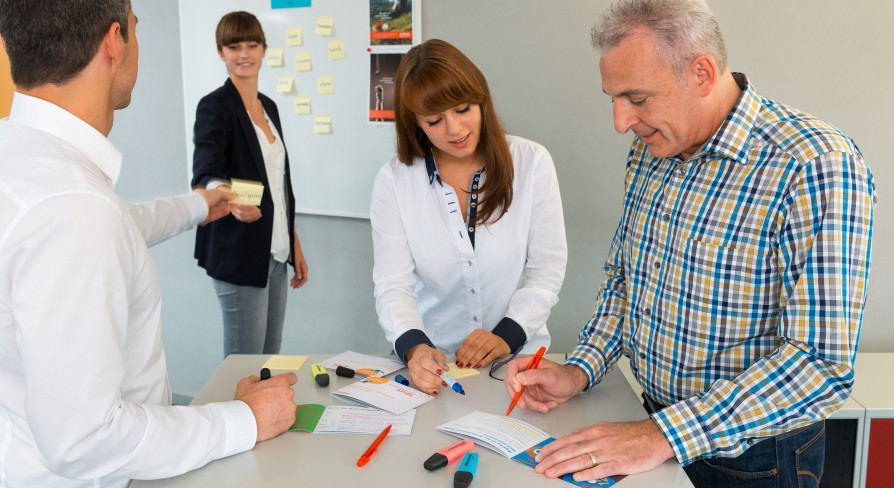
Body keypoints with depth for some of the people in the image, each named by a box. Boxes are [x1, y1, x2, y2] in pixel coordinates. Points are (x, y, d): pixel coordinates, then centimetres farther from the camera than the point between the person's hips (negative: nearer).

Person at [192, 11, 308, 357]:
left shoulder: (269, 106, 12)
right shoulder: (215, 106, -10)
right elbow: (204, 174, -25)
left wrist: (295, 246, 16)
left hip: (275, 253, 7)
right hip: (238, 256, -7)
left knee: (272, 355, 14)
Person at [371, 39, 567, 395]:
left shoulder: (531, 163, -1)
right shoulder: (394, 181, -2)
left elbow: (548, 268, -1)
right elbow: (393, 285, -6)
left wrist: (507, 335, -15)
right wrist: (414, 348, -24)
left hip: (517, 354, 0)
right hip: (431, 360, 0)